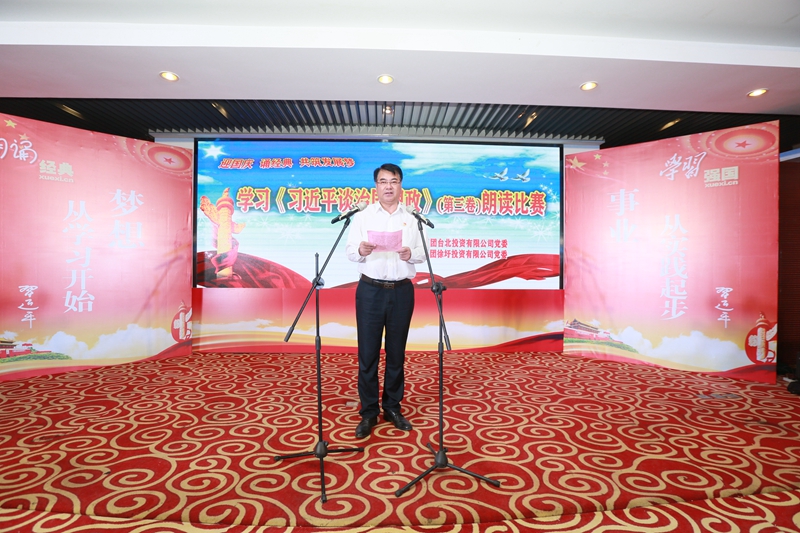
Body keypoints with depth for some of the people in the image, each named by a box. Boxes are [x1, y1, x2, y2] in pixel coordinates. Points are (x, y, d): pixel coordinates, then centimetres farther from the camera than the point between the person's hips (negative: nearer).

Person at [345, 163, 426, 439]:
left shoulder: (412, 218, 7)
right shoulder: (362, 215, 5)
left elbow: (423, 253, 4)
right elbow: (349, 251, -1)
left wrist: (411, 254, -17)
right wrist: (361, 250, -23)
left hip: (402, 291, 1)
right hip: (370, 290, -1)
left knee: (397, 352, 10)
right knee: (368, 353, 3)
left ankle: (392, 407, 27)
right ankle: (368, 412, 18)